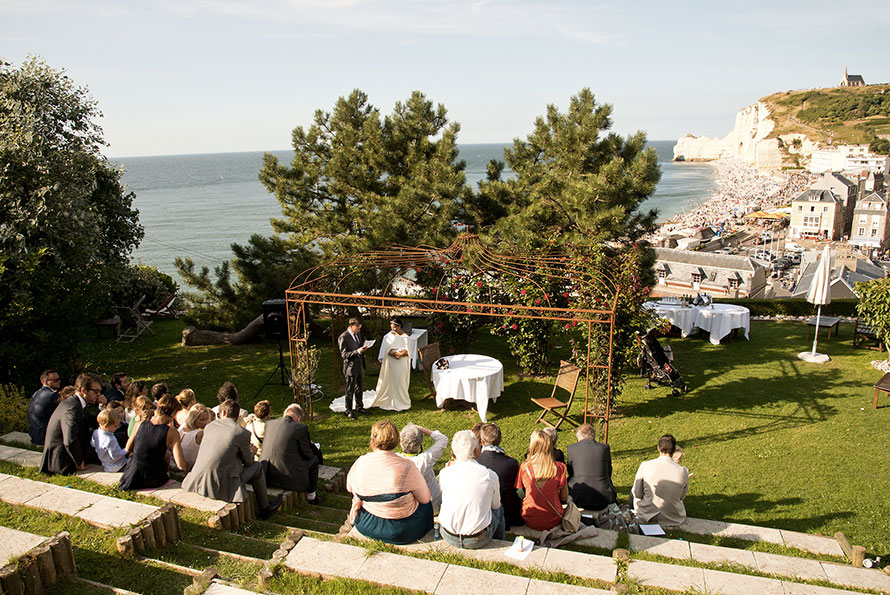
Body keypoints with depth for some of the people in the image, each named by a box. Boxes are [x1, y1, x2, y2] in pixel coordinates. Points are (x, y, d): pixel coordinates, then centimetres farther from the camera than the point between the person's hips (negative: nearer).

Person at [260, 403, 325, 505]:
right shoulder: (300, 428, -10)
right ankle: (311, 496, 29)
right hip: (286, 477, -6)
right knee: (314, 459, 18)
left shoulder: (269, 424, 6)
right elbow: (307, 454, 0)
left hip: (265, 475, 7)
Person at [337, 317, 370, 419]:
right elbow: (344, 354, -20)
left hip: (360, 365, 7)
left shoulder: (358, 333, 6)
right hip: (351, 366, -7)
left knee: (360, 388, 20)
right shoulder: (343, 337, -18)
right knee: (350, 390, 5)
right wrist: (357, 351, -29)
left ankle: (359, 407, 36)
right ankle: (349, 411, 19)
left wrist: (363, 347, -3)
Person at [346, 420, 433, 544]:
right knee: (426, 504, 25)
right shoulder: (406, 467, -21)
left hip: (365, 526, 3)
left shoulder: (360, 463, -12)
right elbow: (425, 498, -9)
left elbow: (349, 487, 8)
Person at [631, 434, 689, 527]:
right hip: (673, 519, 1)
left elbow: (637, 493, -5)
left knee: (632, 491, 29)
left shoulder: (645, 465, -16)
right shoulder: (683, 471, -15)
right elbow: (681, 497, 2)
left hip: (646, 517, -1)